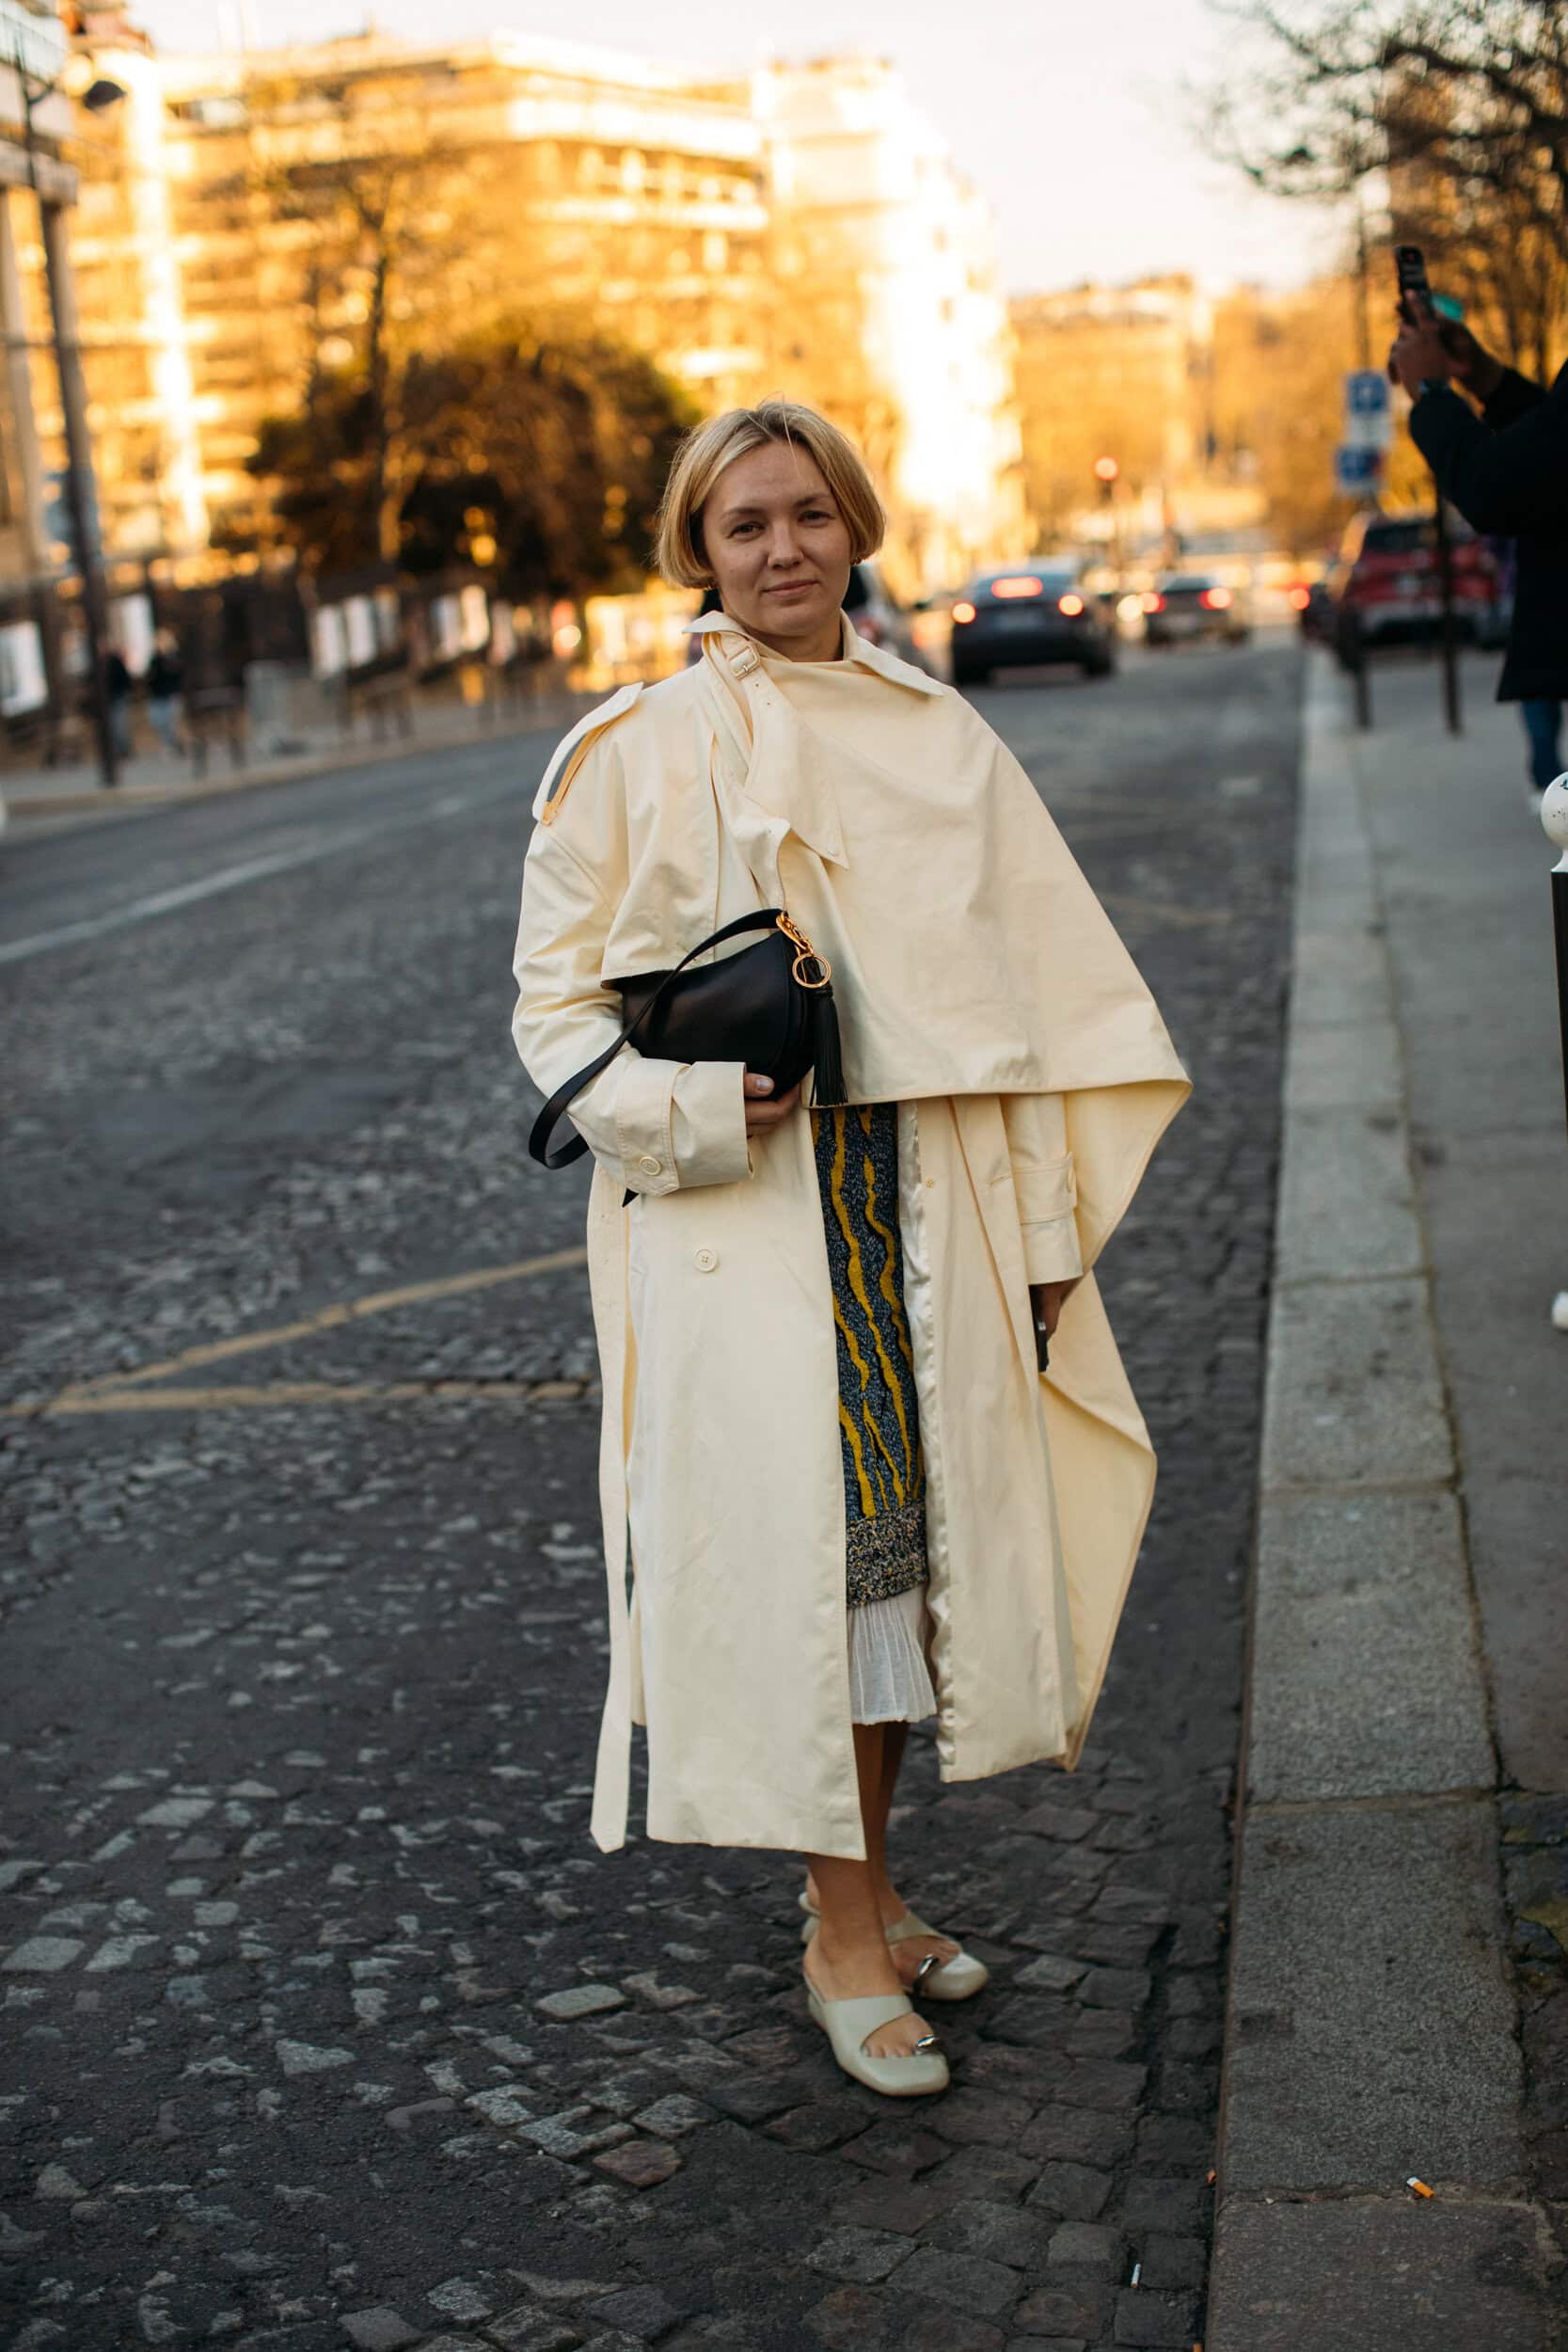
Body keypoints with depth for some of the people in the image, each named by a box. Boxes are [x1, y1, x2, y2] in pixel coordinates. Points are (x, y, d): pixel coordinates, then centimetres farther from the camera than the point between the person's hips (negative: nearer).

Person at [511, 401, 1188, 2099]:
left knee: (915, 1531, 9)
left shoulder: (940, 741, 8)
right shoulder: (638, 751, -2)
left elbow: (1034, 989, 10)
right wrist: (693, 1110, -16)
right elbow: (557, 1001, 2)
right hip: (744, 1211, -4)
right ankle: (845, 1936, 10)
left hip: (927, 1203, 4)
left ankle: (865, 1885, 27)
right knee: (803, 1542, -4)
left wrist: (1048, 1225, 7)